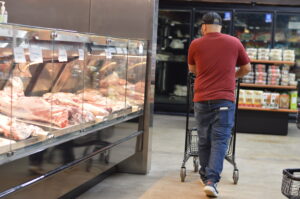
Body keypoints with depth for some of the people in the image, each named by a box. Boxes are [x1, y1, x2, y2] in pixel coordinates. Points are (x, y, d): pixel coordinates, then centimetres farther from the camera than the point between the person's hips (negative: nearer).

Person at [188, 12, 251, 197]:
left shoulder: (196, 44, 4)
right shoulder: (234, 42, 4)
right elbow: (247, 68, 14)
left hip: (201, 99, 2)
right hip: (224, 99, -1)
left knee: (204, 140, 13)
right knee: (220, 140, -2)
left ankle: (206, 177, 25)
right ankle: (212, 180, -13)